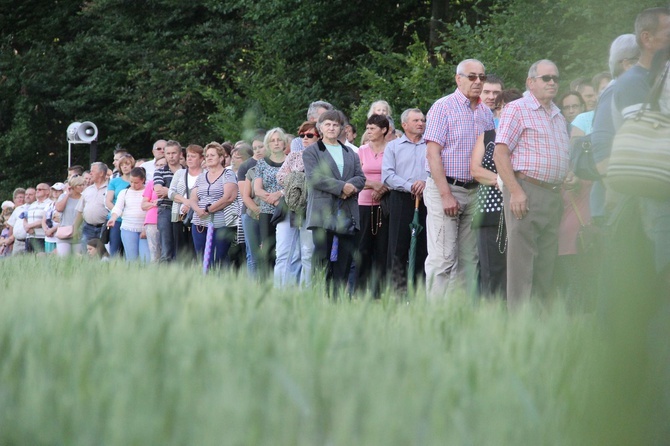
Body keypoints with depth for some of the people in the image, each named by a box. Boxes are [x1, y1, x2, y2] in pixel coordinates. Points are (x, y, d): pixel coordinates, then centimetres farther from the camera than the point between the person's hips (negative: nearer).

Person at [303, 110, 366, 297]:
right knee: (322, 257, -8)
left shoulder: (350, 153, 22)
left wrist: (350, 186, -11)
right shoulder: (311, 152, 7)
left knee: (345, 258, 1)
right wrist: (341, 187, -14)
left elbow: (360, 178, 12)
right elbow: (313, 178, -8)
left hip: (347, 213, 5)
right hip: (323, 211, -4)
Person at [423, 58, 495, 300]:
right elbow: (433, 153, -10)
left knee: (469, 259, 6)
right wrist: (446, 195, -16)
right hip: (445, 189, -6)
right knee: (443, 258, -9)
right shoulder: (443, 107, -4)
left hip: (475, 191, 6)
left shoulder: (486, 112, 14)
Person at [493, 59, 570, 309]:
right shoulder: (517, 109, -3)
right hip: (526, 192, -8)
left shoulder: (559, 118, 21)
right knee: (522, 259, -8)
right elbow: (500, 153, -11)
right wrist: (516, 192, -18)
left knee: (547, 263, 8)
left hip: (554, 195, 8)